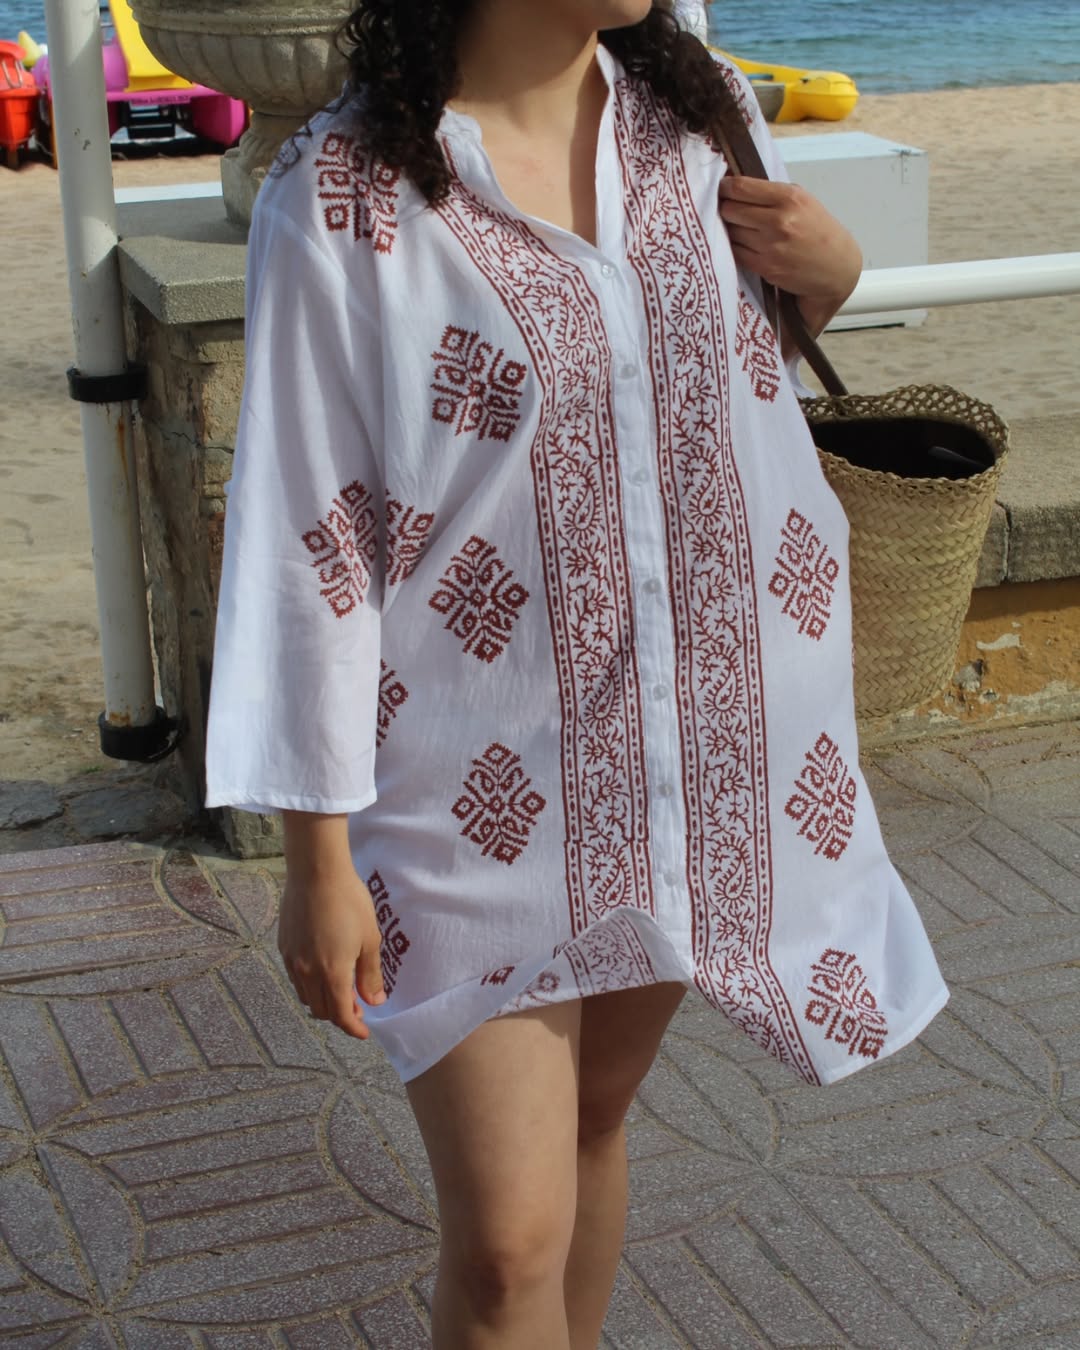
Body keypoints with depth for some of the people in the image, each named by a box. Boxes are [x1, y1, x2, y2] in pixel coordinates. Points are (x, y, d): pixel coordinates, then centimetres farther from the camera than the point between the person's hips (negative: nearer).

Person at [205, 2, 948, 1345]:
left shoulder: (701, 115, 3)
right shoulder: (342, 202, -15)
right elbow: (304, 545, -12)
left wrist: (829, 267, -4)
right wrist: (318, 858, -10)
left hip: (706, 754, 5)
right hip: (483, 790, -5)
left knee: (594, 1115, 20)